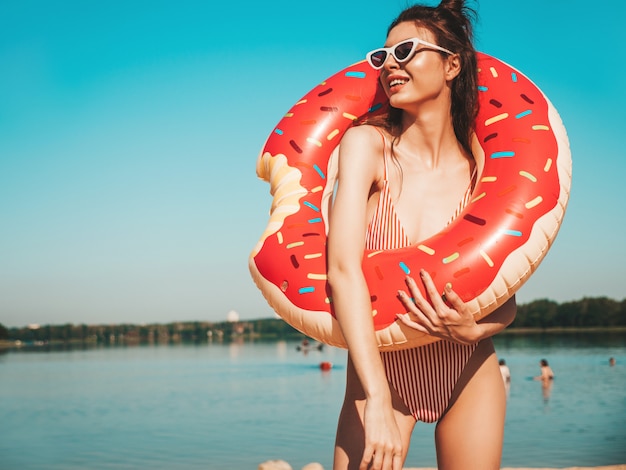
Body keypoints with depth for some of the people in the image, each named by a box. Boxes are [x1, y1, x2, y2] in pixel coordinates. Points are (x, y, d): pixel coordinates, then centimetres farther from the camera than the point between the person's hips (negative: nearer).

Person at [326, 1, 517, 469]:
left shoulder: (480, 172, -10)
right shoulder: (367, 143, -14)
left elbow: (507, 303, -4)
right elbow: (343, 268, -24)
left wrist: (474, 329, -27)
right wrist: (378, 403, -31)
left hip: (469, 373, 2)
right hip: (379, 369, -1)